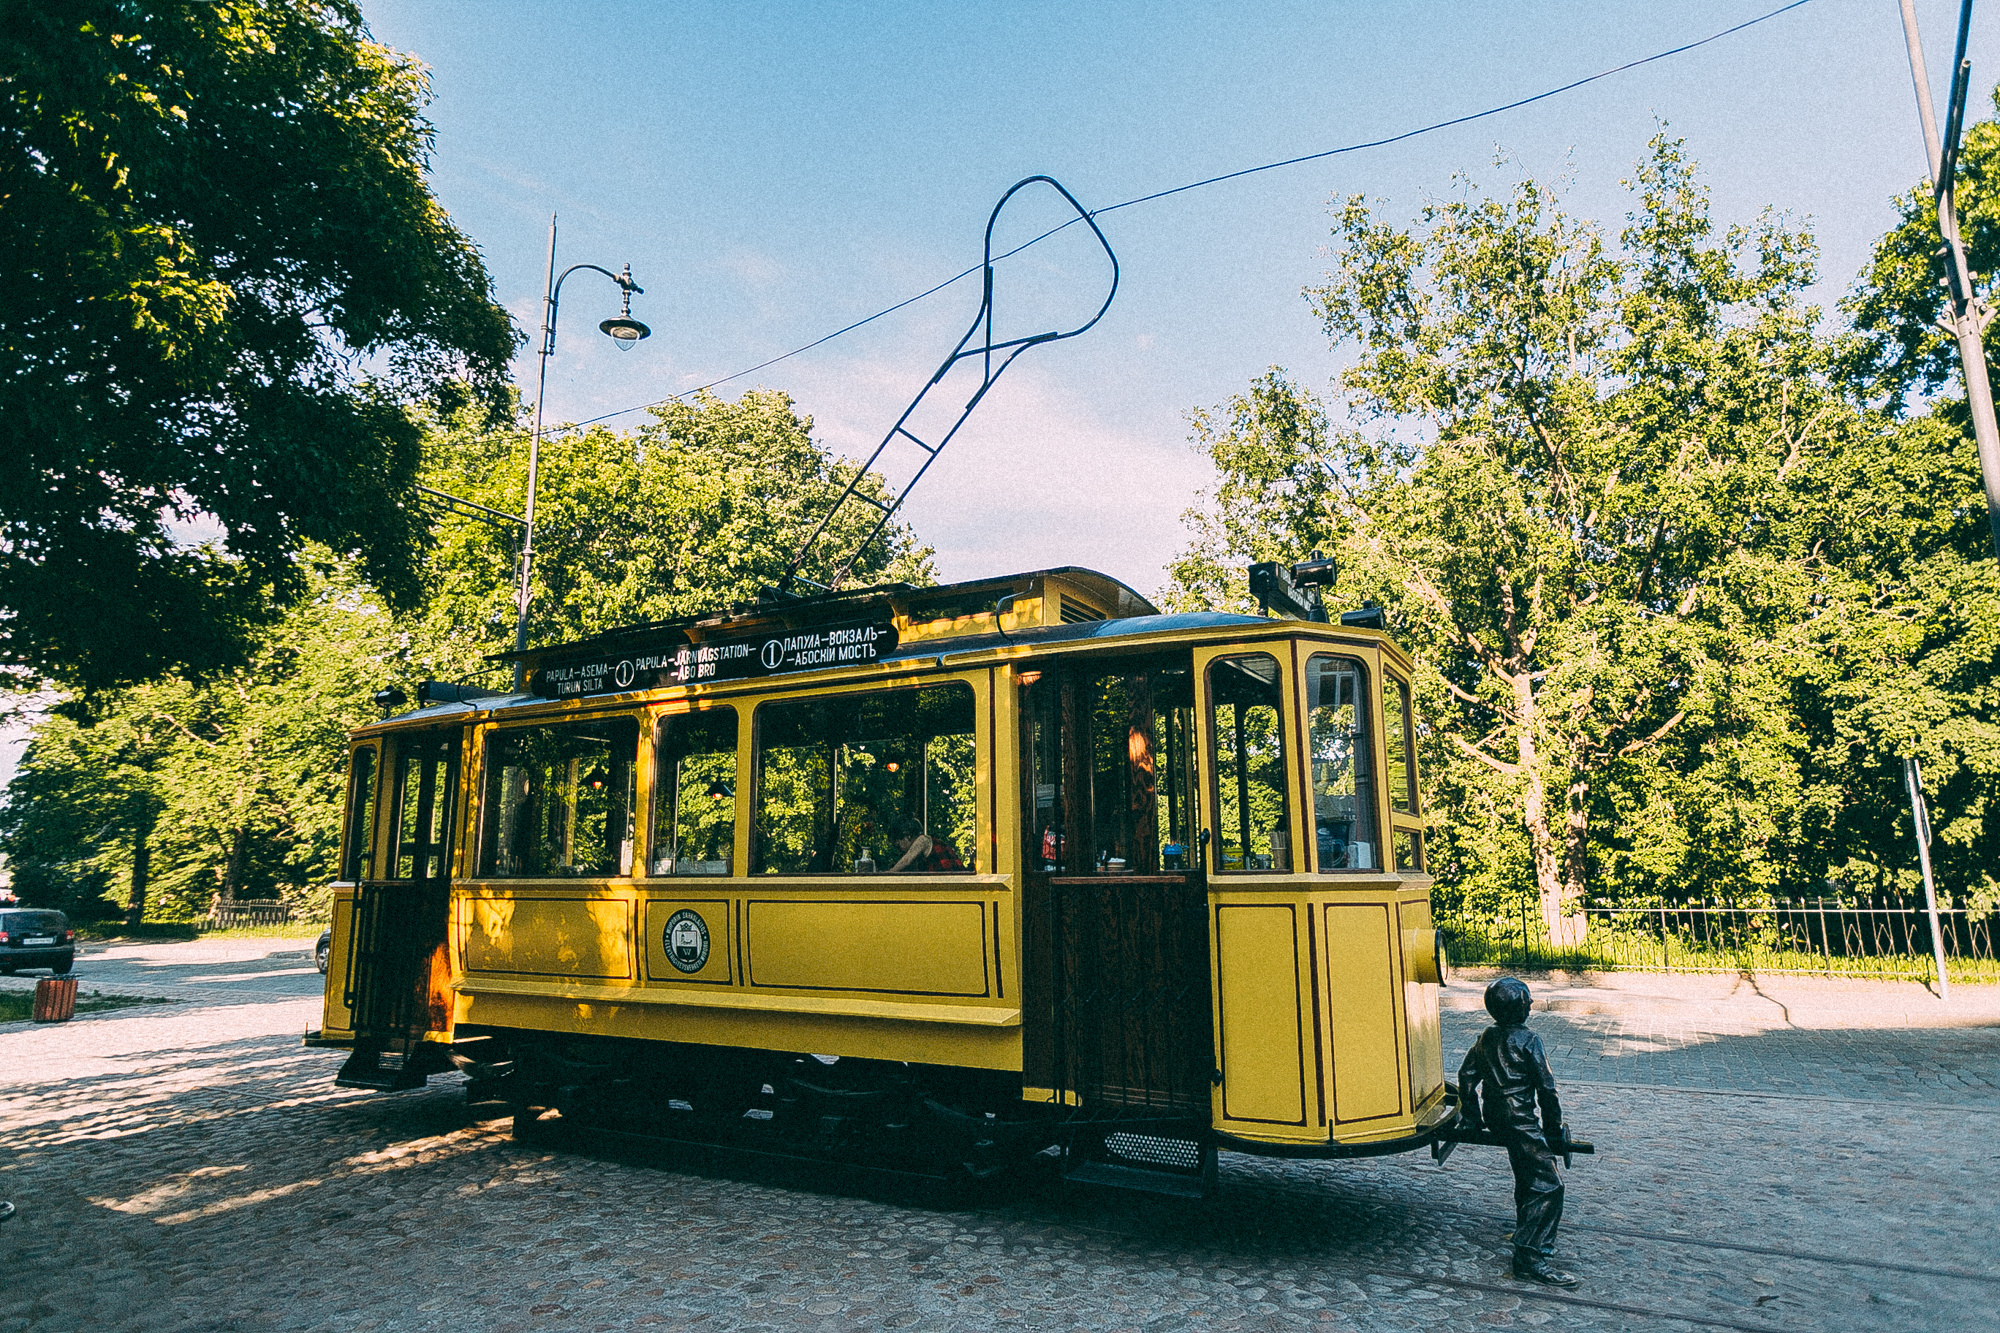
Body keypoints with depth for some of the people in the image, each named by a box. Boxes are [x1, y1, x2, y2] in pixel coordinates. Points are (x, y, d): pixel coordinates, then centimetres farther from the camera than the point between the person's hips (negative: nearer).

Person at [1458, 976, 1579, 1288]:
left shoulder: (1485, 1039, 9)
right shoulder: (1527, 1041, -14)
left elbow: (1466, 1077, 14)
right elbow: (1546, 1087, -11)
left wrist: (1474, 1117, 24)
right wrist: (1553, 1128, 1)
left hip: (1494, 1119, 9)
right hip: (1519, 1119, -9)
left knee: (1527, 1176, 27)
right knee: (1547, 1185, -10)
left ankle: (1528, 1235, 40)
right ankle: (1528, 1258, -15)